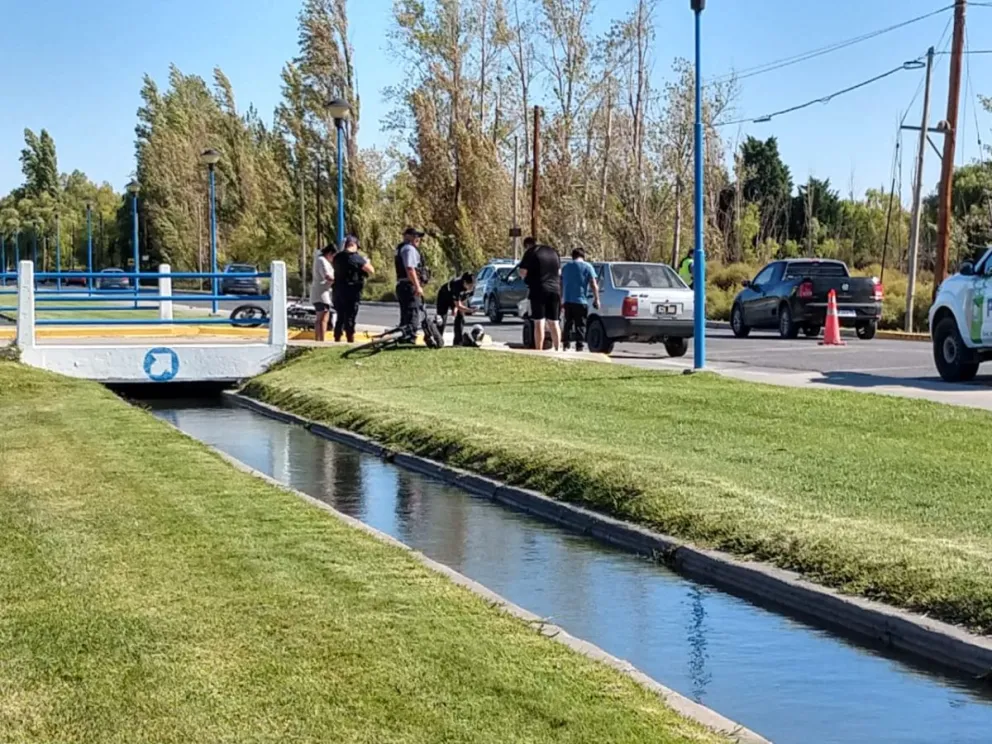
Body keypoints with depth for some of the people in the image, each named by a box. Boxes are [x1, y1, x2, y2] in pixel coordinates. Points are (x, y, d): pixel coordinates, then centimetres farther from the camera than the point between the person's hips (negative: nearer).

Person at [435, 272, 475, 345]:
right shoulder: (456, 285, -43)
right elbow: (458, 305, -41)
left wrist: (456, 308, -22)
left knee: (460, 317, -7)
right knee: (442, 319, -13)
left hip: (457, 298, 5)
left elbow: (464, 299, -8)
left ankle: (458, 342, -4)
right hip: (444, 296, -5)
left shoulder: (471, 287, -26)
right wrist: (470, 310, -54)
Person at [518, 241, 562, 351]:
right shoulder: (554, 252, 13)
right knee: (554, 323, 12)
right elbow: (559, 272, 18)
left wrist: (527, 280, 10)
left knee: (539, 323, -4)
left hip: (538, 290, -5)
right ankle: (557, 349, 12)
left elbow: (522, 272, -8)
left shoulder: (531, 253, -5)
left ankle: (539, 351, -7)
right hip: (555, 290, 5)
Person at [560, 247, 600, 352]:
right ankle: (579, 346, -5)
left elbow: (561, 285, 18)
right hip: (581, 300, -4)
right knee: (580, 325, 0)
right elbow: (593, 285, -7)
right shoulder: (587, 267, 0)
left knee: (568, 324, 13)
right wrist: (596, 299, -1)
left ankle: (566, 344, 9)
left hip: (568, 300, 4)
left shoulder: (566, 267, 14)